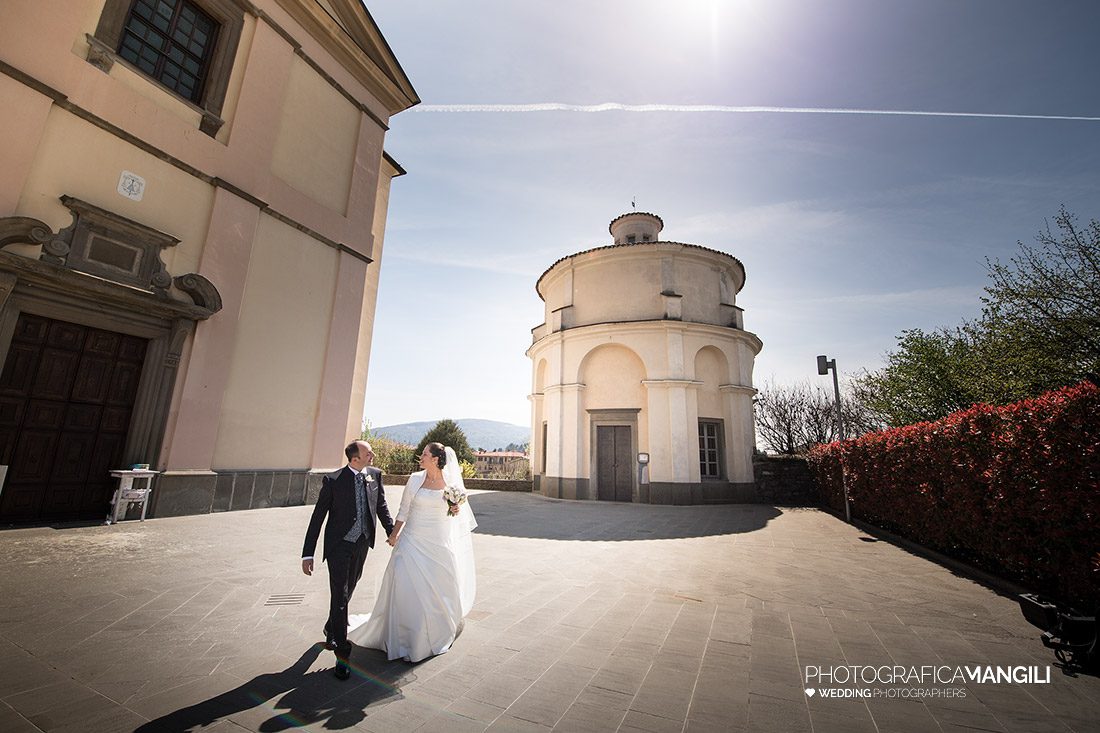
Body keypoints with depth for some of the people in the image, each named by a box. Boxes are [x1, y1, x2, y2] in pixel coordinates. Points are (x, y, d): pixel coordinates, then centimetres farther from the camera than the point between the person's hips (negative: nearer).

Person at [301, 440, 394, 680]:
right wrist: (308, 554, -10)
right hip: (339, 545, -4)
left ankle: (331, 630, 48)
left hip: (362, 545, 4)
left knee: (347, 592, 20)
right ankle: (342, 655, 11)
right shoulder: (333, 480, -16)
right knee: (339, 597, -2)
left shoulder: (375, 475, -5)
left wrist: (392, 532, 3)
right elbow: (318, 517, -10)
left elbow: (381, 506, 7)